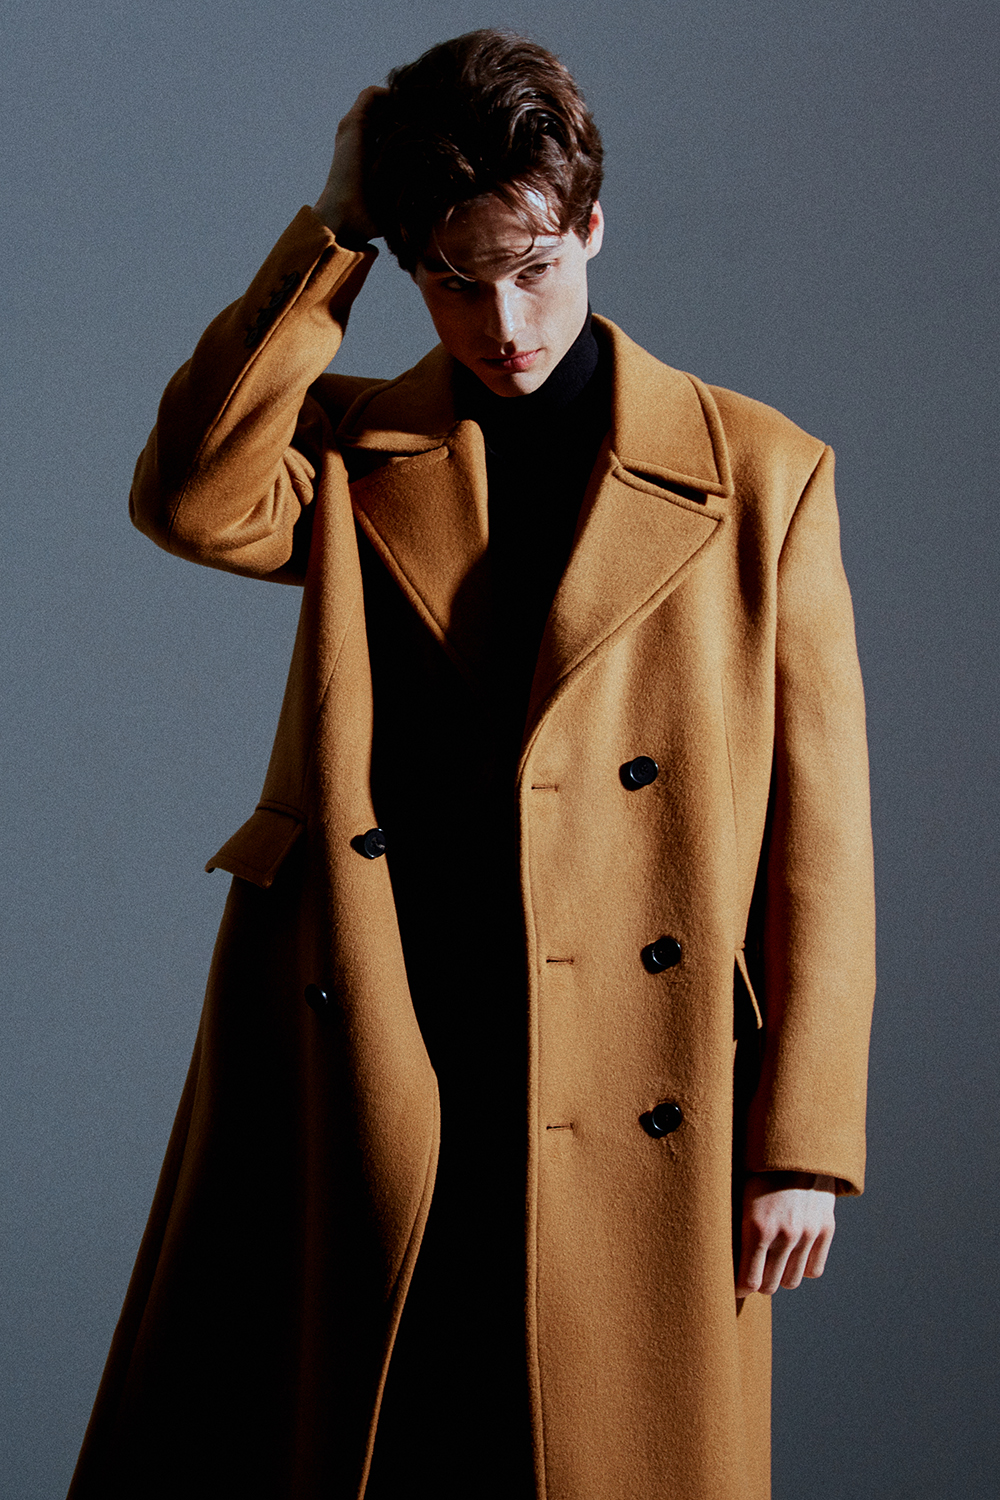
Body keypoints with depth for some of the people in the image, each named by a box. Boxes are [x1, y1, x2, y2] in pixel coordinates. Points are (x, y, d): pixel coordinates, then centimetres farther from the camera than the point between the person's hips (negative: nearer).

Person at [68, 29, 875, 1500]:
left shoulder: (760, 474, 4)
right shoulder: (355, 455, 9)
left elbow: (817, 829, 3)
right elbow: (190, 500, -15)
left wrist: (804, 1143, -1)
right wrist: (327, 235, -10)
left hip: (638, 1131, -1)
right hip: (361, 1114, 1)